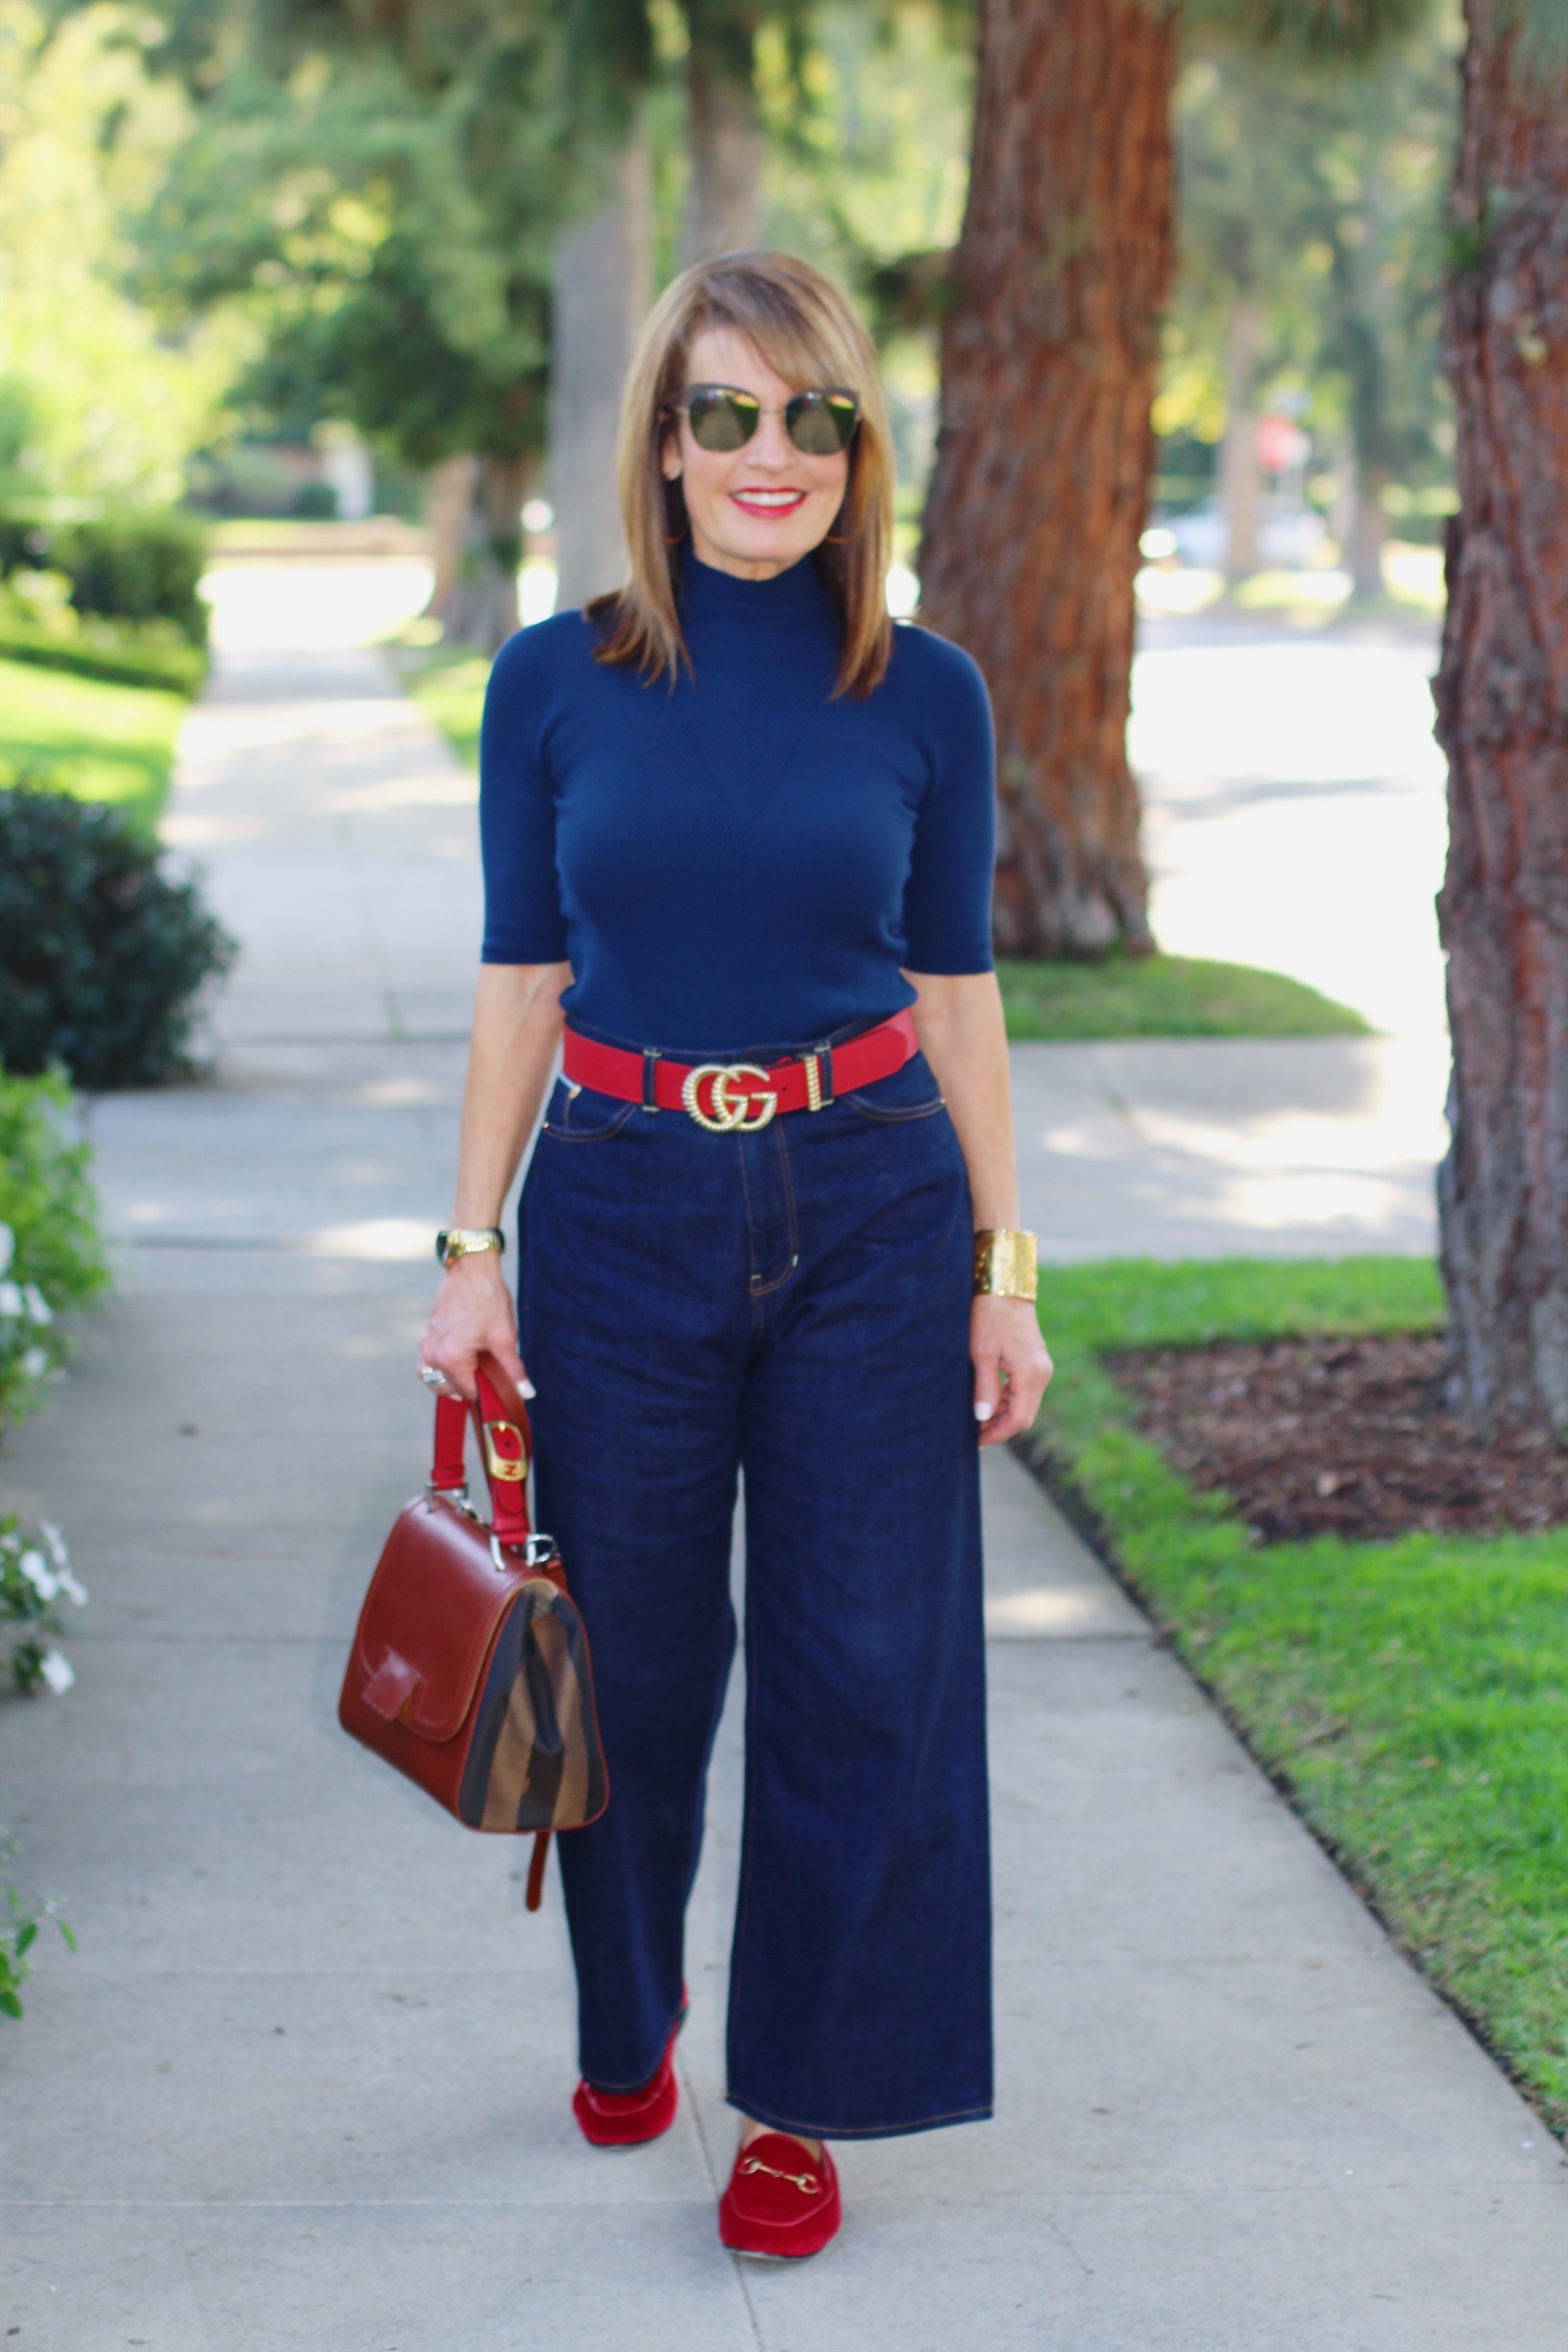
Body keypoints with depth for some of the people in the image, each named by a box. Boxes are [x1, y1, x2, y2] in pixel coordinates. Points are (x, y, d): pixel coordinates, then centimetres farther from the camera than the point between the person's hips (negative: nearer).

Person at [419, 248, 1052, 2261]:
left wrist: (1003, 1267, 3)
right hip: (623, 1209, 0)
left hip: (869, 1211, 0)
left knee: (863, 1661, 3)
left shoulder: (925, 697, 0)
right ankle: (626, 2026, 37)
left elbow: (958, 989, 4)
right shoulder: (555, 683, -1)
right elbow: (520, 981, 2)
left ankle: (801, 2095, 19)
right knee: (635, 1655, 11)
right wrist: (472, 1247, -2)